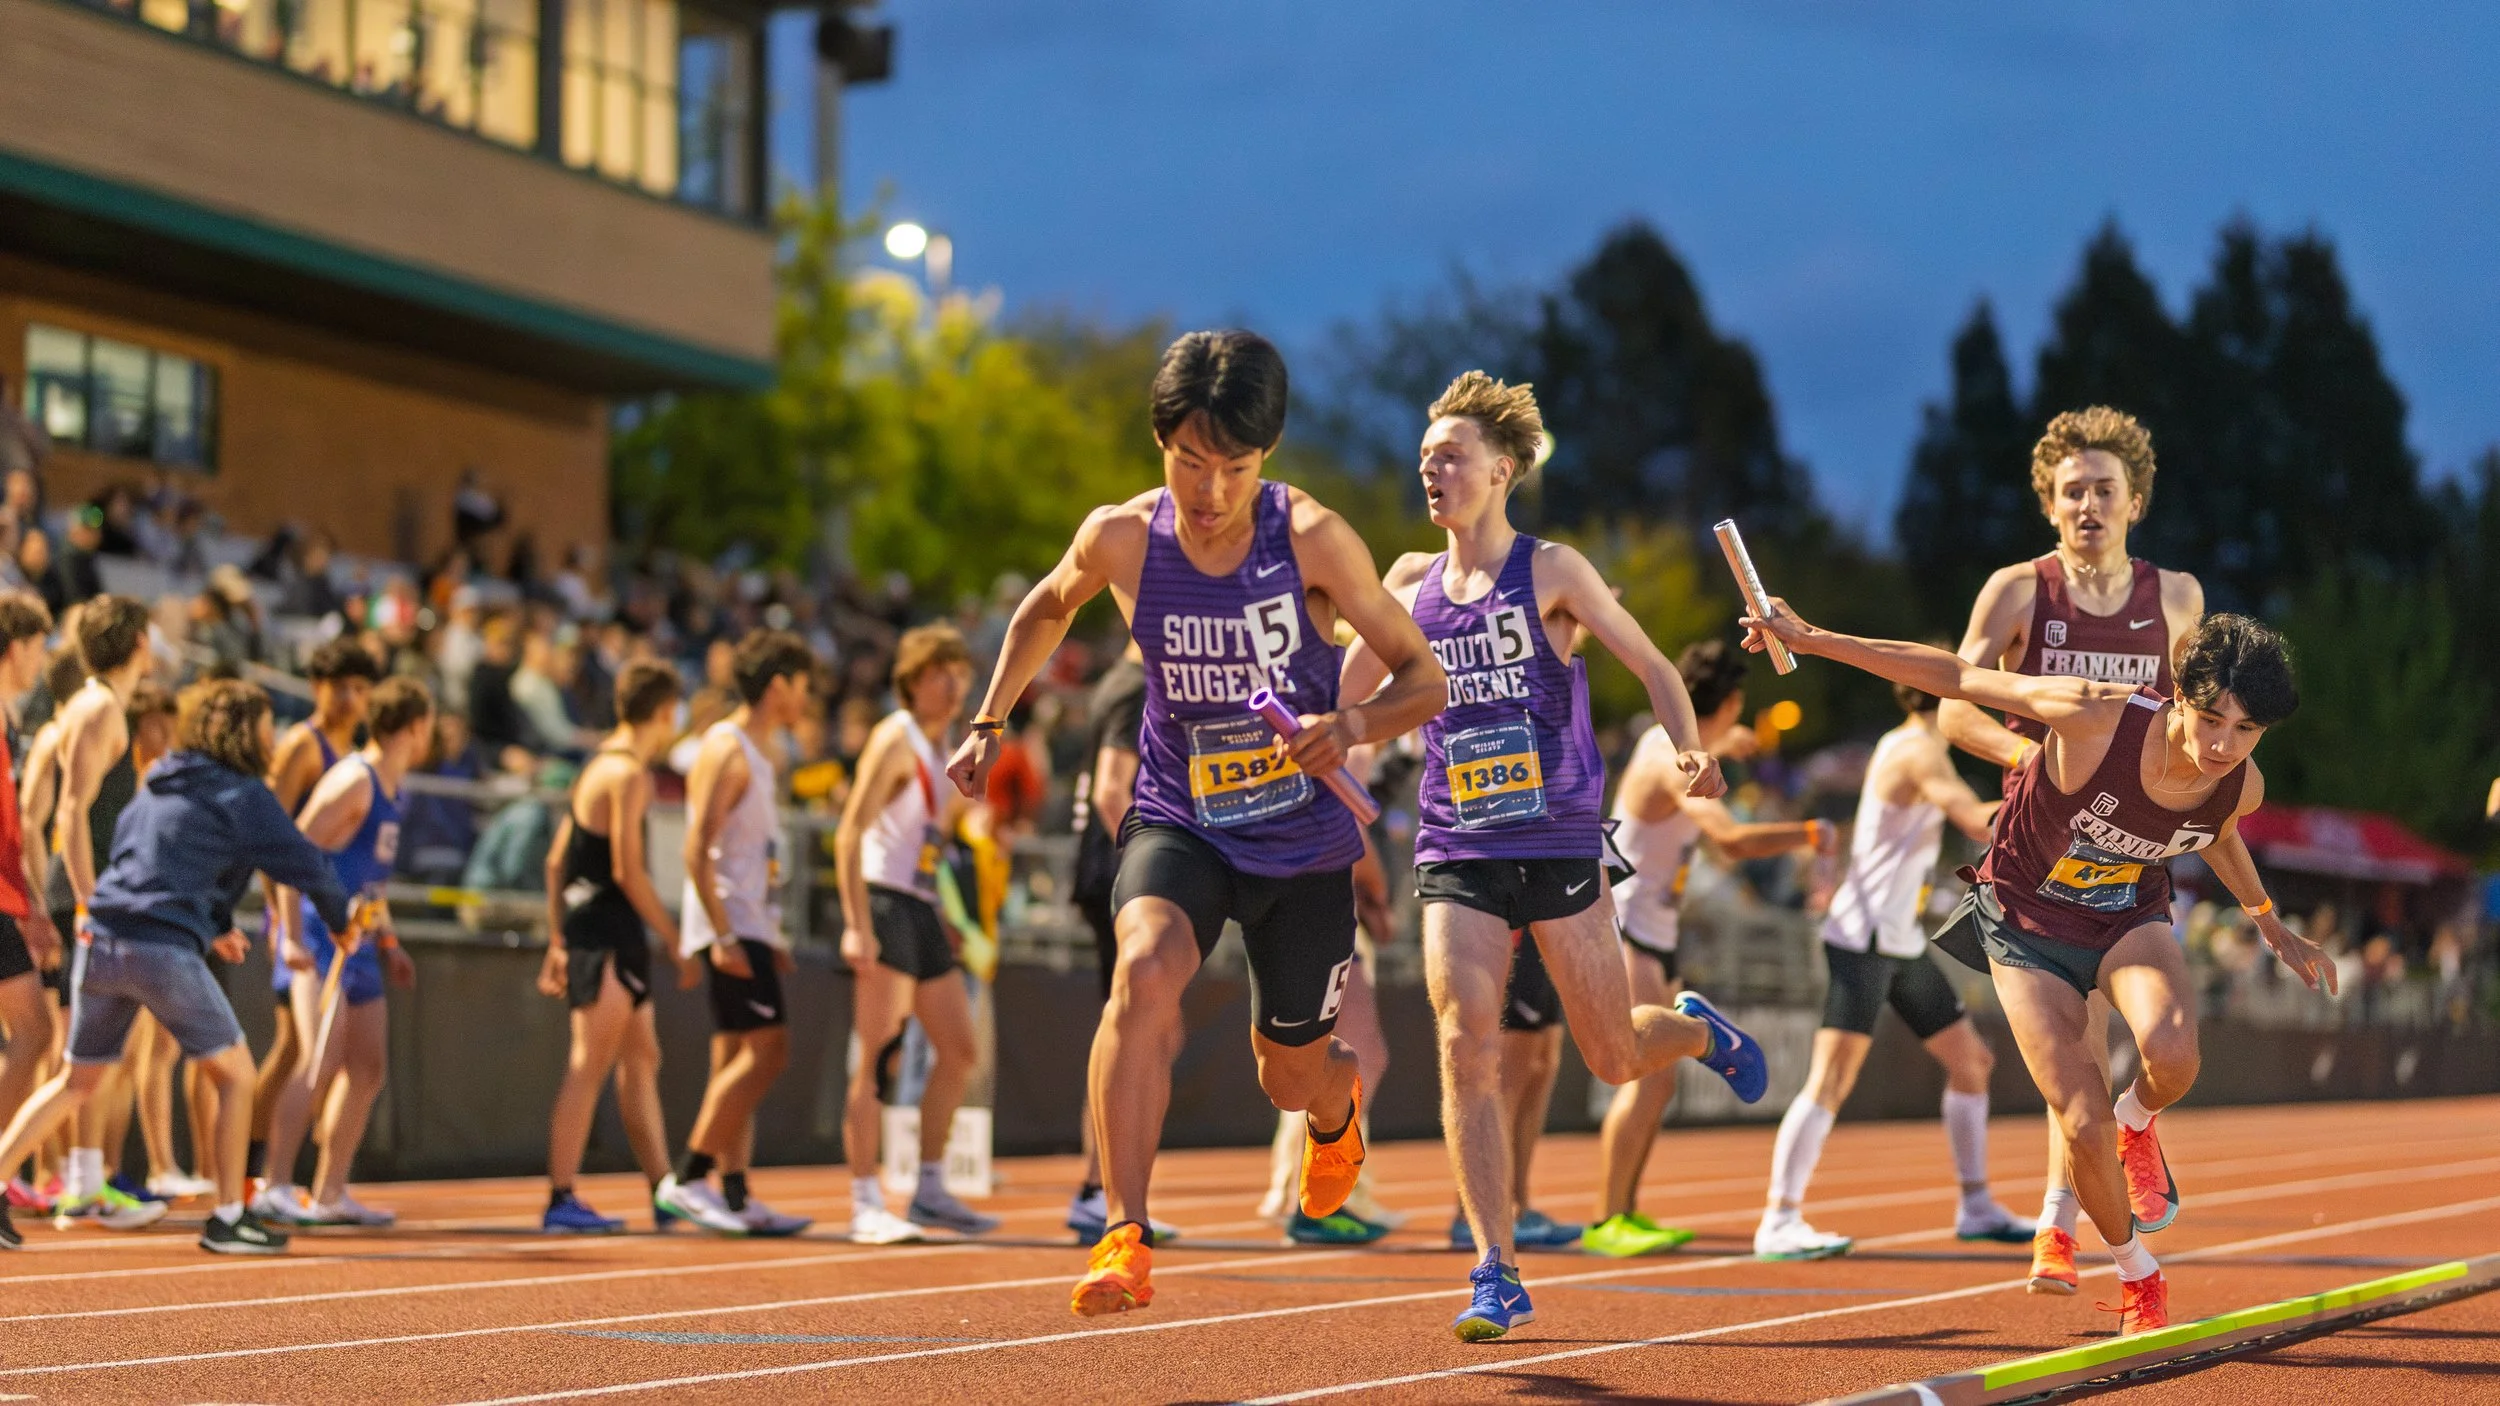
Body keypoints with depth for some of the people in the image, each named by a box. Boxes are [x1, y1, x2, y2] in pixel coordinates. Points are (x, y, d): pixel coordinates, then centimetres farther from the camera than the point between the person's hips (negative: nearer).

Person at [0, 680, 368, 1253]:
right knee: (235, 1073, 9)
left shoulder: (154, 788, 21)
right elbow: (303, 864, -5)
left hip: (101, 941, 6)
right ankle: (229, 1217, 6)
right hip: (165, 951, -6)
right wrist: (342, 919, 14)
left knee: (77, 1081, 18)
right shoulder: (243, 796, -1)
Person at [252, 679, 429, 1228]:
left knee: (367, 1068, 11)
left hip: (355, 938, 10)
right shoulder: (354, 780, -13)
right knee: (321, 1063, -19)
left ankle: (330, 1192, 18)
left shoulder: (394, 787, 16)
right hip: (320, 933, -10)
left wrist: (387, 942, 24)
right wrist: (292, 935, -25)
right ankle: (276, 1188, -21)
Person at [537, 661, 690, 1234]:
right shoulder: (628, 774, -13)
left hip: (584, 929, 10)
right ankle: (561, 1202, -9)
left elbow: (557, 860, 18)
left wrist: (558, 940, 21)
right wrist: (677, 943, -14)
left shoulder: (599, 766, 17)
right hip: (609, 934, -10)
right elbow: (628, 871, -18)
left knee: (642, 1059, 15)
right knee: (588, 1067, -9)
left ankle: (664, 1191, 20)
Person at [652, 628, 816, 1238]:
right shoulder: (726, 750, -10)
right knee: (766, 1048, -15)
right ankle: (688, 1178, -14)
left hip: (748, 928, 10)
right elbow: (697, 849, -18)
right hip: (731, 924, -10)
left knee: (738, 1059, 7)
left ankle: (734, 1197, 7)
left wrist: (771, 934, 21)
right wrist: (723, 935, -23)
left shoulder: (754, 756, 20)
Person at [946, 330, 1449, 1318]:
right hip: (1178, 826, 0)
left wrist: (1358, 723, -32)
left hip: (1304, 840, 0)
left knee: (1292, 1076, 14)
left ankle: (1338, 1110, 55)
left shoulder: (1313, 540, -18)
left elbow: (1426, 679, -12)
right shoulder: (1119, 539, -11)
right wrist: (988, 727, 9)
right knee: (1146, 969, -32)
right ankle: (1126, 1240, -33)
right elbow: (1047, 610, 14)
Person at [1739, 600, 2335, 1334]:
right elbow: (1957, 676, -22)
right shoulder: (2097, 717, -32)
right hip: (2026, 922, -2)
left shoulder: (2241, 787, -17)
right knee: (2084, 1128, -13)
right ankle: (2137, 1276, 16)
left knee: (2171, 1051, -32)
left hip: (2130, 919, 2)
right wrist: (1810, 639, -22)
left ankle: (2138, 1122, 6)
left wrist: (2271, 925, 23)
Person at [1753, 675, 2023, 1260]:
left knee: (1972, 1061, 14)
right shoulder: (1918, 751, -15)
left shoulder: (1905, 746, 14)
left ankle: (1975, 1208, 24)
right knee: (1831, 1080, -15)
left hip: (1902, 946, 10)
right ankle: (1779, 1223, -17)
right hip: (1862, 942, -10)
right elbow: (1979, 823, -25)